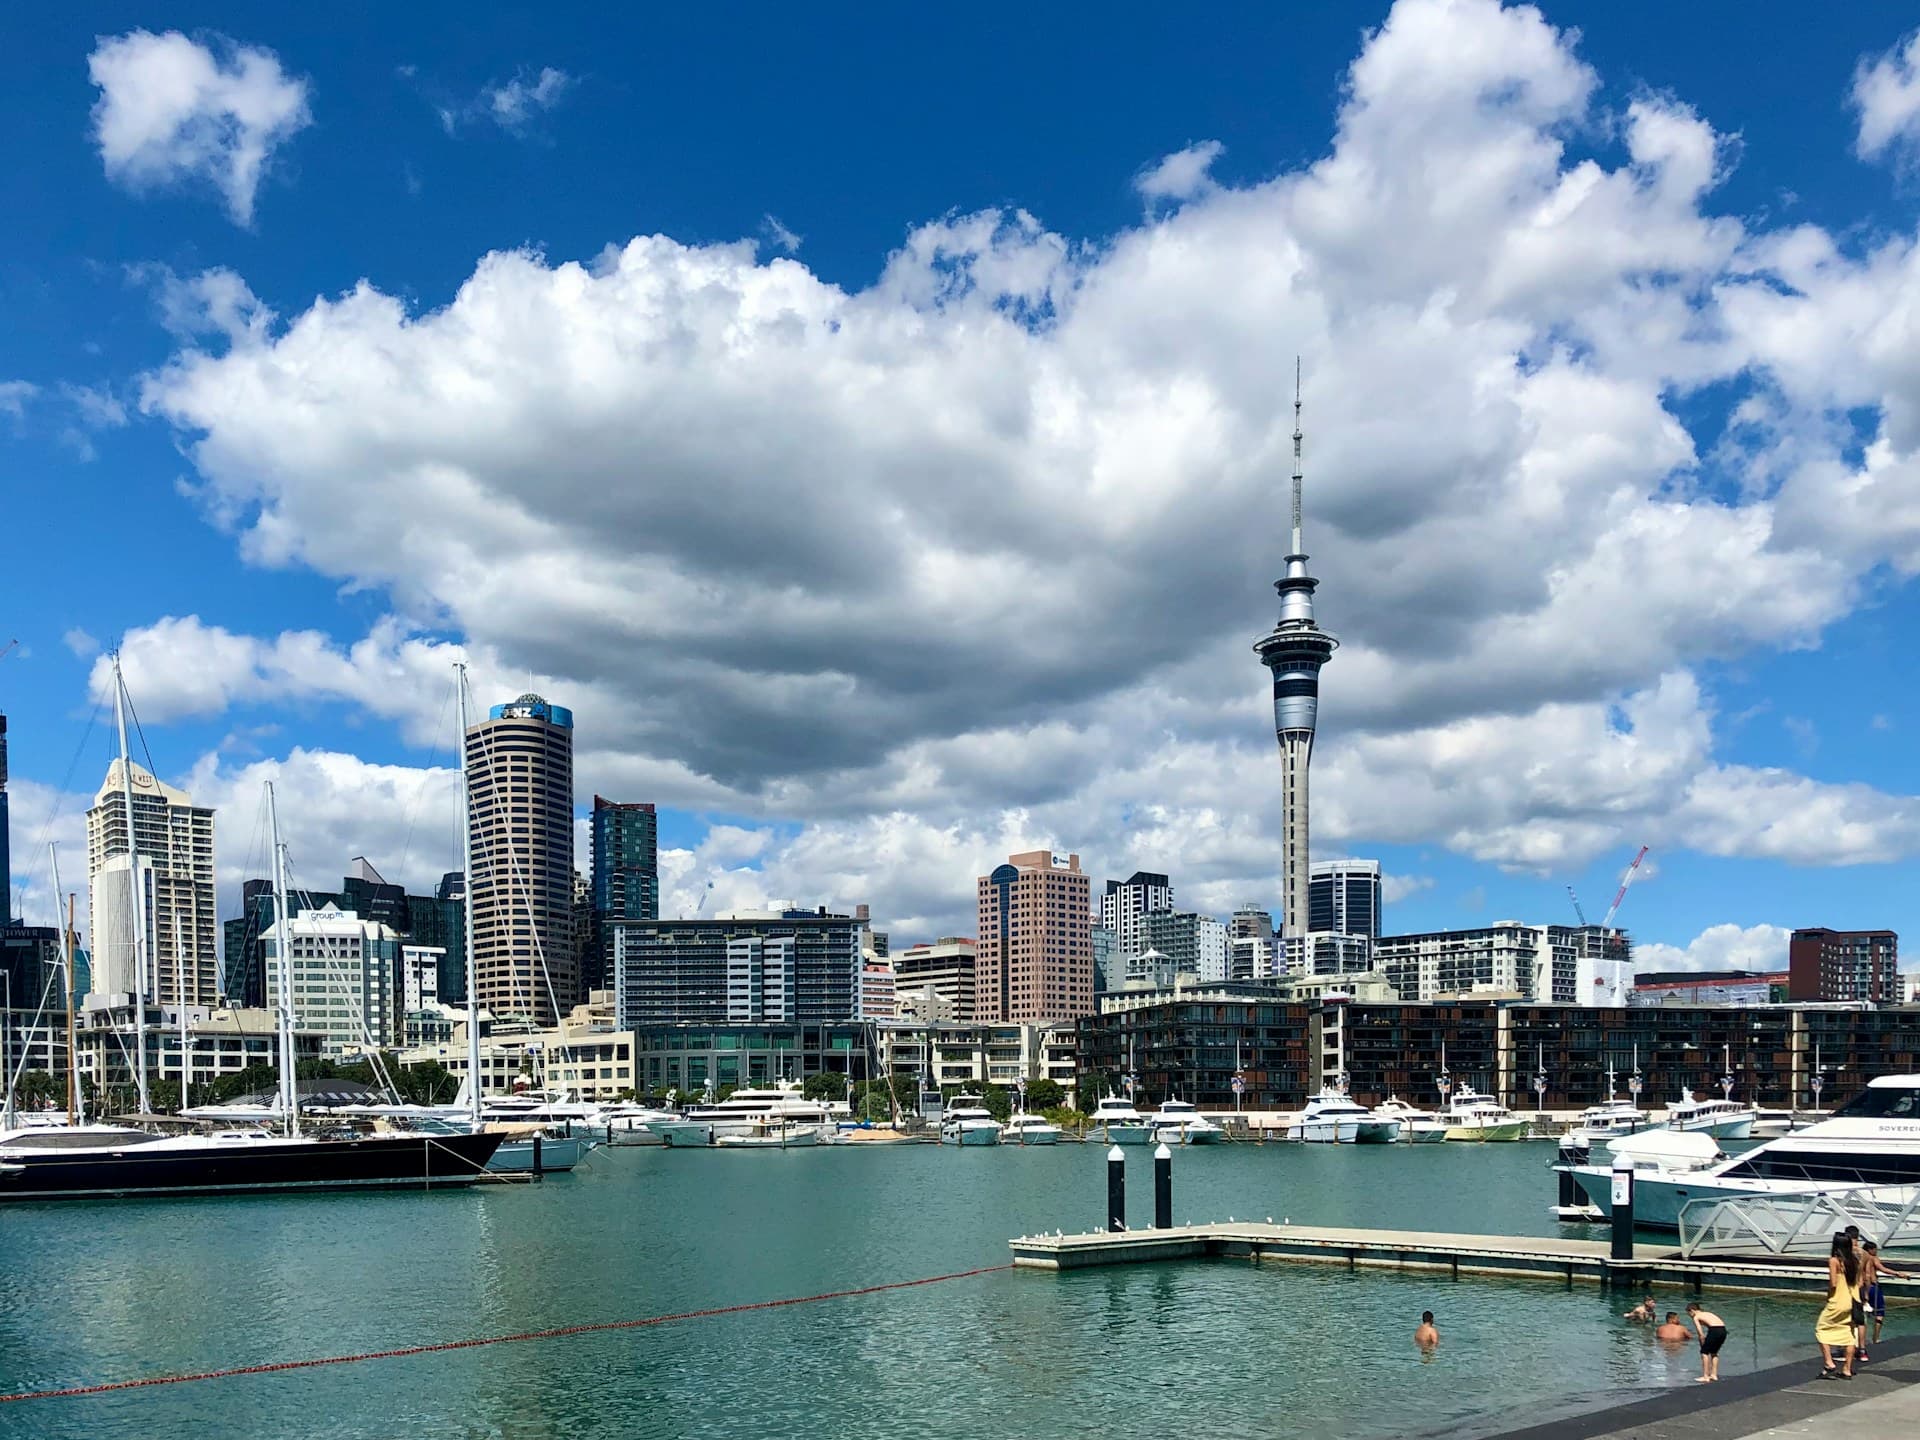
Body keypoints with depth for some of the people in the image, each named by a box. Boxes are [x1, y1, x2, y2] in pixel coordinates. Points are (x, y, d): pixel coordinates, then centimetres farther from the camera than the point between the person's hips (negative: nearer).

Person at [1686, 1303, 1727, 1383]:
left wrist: (1703, 1346, 14)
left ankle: (1705, 1376, 4)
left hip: (1715, 1330, -7)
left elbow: (1701, 1334, 2)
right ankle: (1714, 1374, 24)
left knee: (1704, 1352, 7)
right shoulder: (1707, 1313, 31)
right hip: (1723, 1330, 7)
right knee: (1714, 1352, 25)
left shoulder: (1696, 1317, 11)